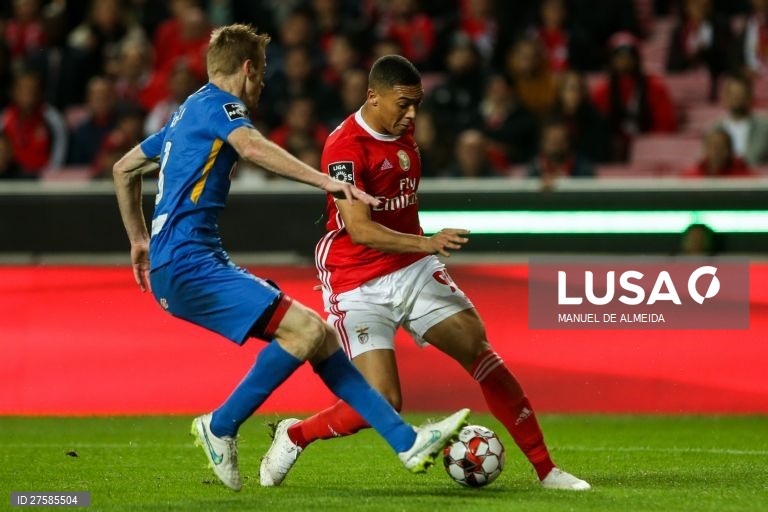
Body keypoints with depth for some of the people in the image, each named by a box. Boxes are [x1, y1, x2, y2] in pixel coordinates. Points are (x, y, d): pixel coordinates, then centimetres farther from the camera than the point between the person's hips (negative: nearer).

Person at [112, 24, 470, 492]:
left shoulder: (186, 115, 24)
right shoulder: (217, 104, -5)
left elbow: (125, 168, 35)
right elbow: (251, 146, -28)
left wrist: (139, 238, 42)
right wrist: (324, 180, -36)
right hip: (188, 265, -10)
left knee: (320, 337, 4)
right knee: (305, 329, -22)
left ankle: (408, 441, -1)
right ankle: (220, 427, -8)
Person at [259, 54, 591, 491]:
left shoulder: (404, 133, 6)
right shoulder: (345, 147, -19)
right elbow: (360, 229, -28)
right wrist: (427, 243, -39)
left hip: (412, 271, 7)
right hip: (359, 286, -7)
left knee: (479, 350, -5)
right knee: (384, 403, -15)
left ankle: (545, 468, 0)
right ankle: (294, 436, 12)